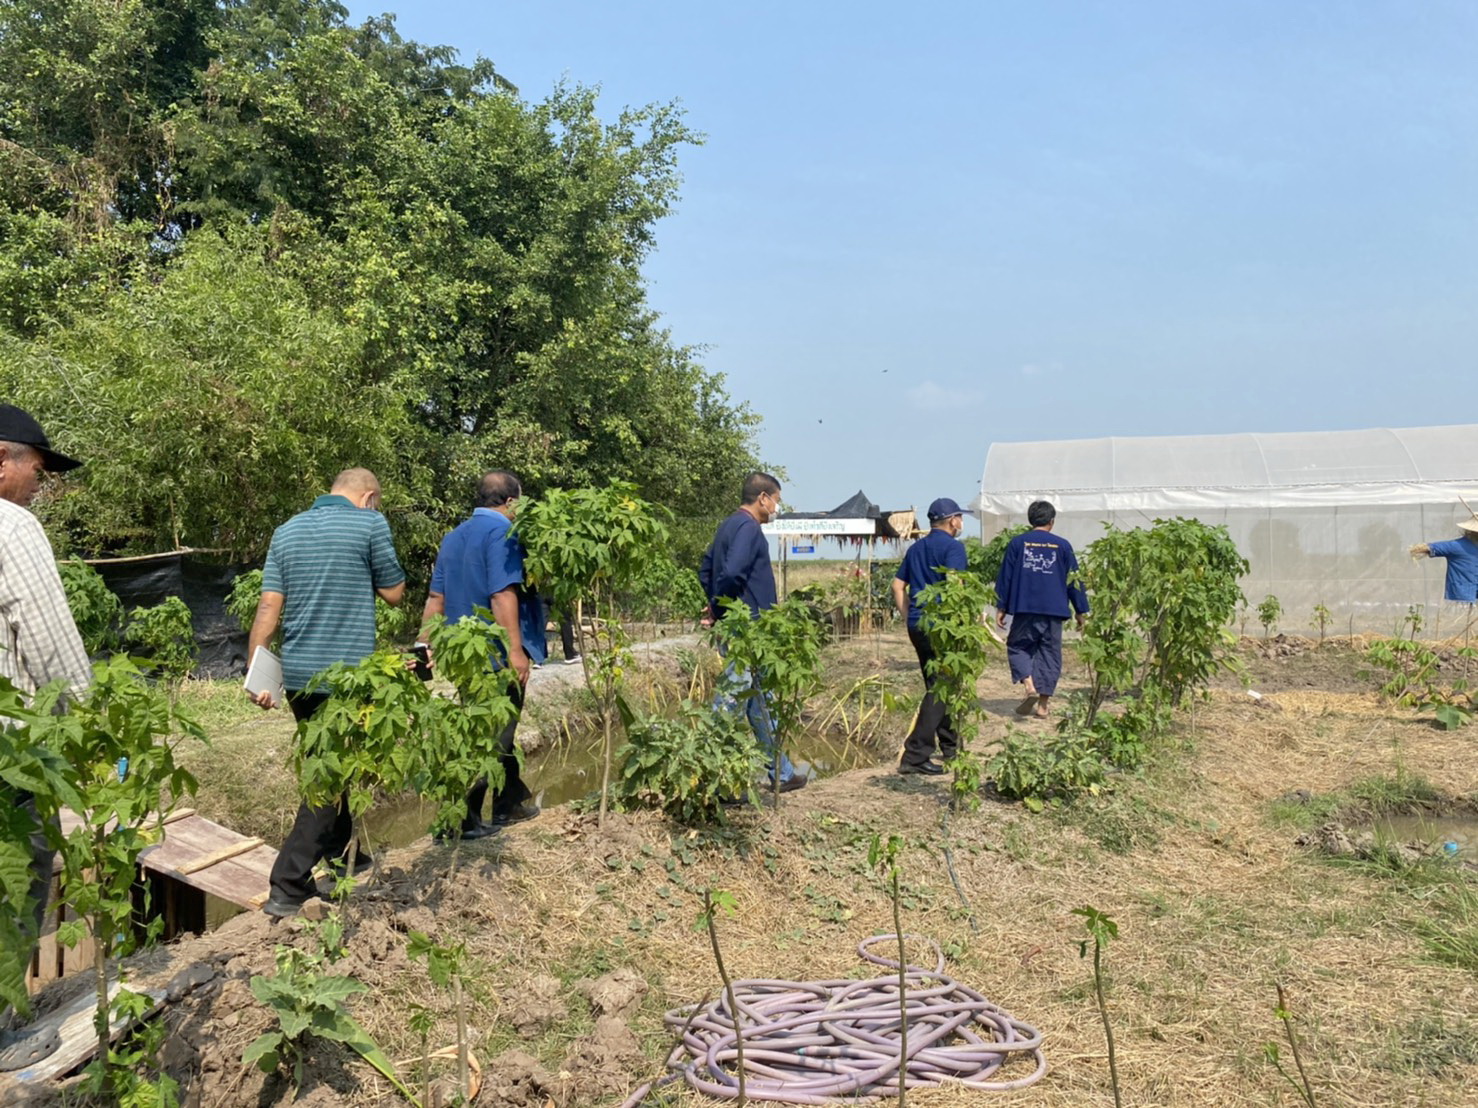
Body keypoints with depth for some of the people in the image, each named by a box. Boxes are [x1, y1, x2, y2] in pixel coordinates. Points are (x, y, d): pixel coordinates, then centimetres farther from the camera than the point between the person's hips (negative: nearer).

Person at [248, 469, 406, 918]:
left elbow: (268, 607, 4)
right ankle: (288, 887, -4)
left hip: (297, 674, 6)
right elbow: (394, 592, 1)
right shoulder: (370, 524, -6)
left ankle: (338, 852, 38)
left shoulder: (287, 531, 9)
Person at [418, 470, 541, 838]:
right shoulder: (500, 533, -13)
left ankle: (512, 803, 30)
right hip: (497, 655, -9)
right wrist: (515, 649, -25)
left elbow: (435, 598, 13)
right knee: (493, 737, -2)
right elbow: (503, 595, -23)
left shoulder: (453, 536, 13)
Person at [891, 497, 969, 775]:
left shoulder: (916, 548, 15)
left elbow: (898, 585, 15)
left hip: (917, 625, 8)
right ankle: (915, 755, -11)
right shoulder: (952, 546, -8)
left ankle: (950, 747, 31)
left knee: (937, 687, 19)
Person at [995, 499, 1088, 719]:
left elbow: (1005, 576, 3)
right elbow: (1074, 579, 6)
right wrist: (1081, 610, 12)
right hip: (1054, 610, 1)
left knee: (1018, 646, 12)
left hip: (1025, 609, -1)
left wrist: (1001, 607, 8)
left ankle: (1029, 686, -12)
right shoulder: (1062, 545, 3)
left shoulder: (1017, 543, 2)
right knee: (1049, 654, 9)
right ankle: (1042, 704, 8)